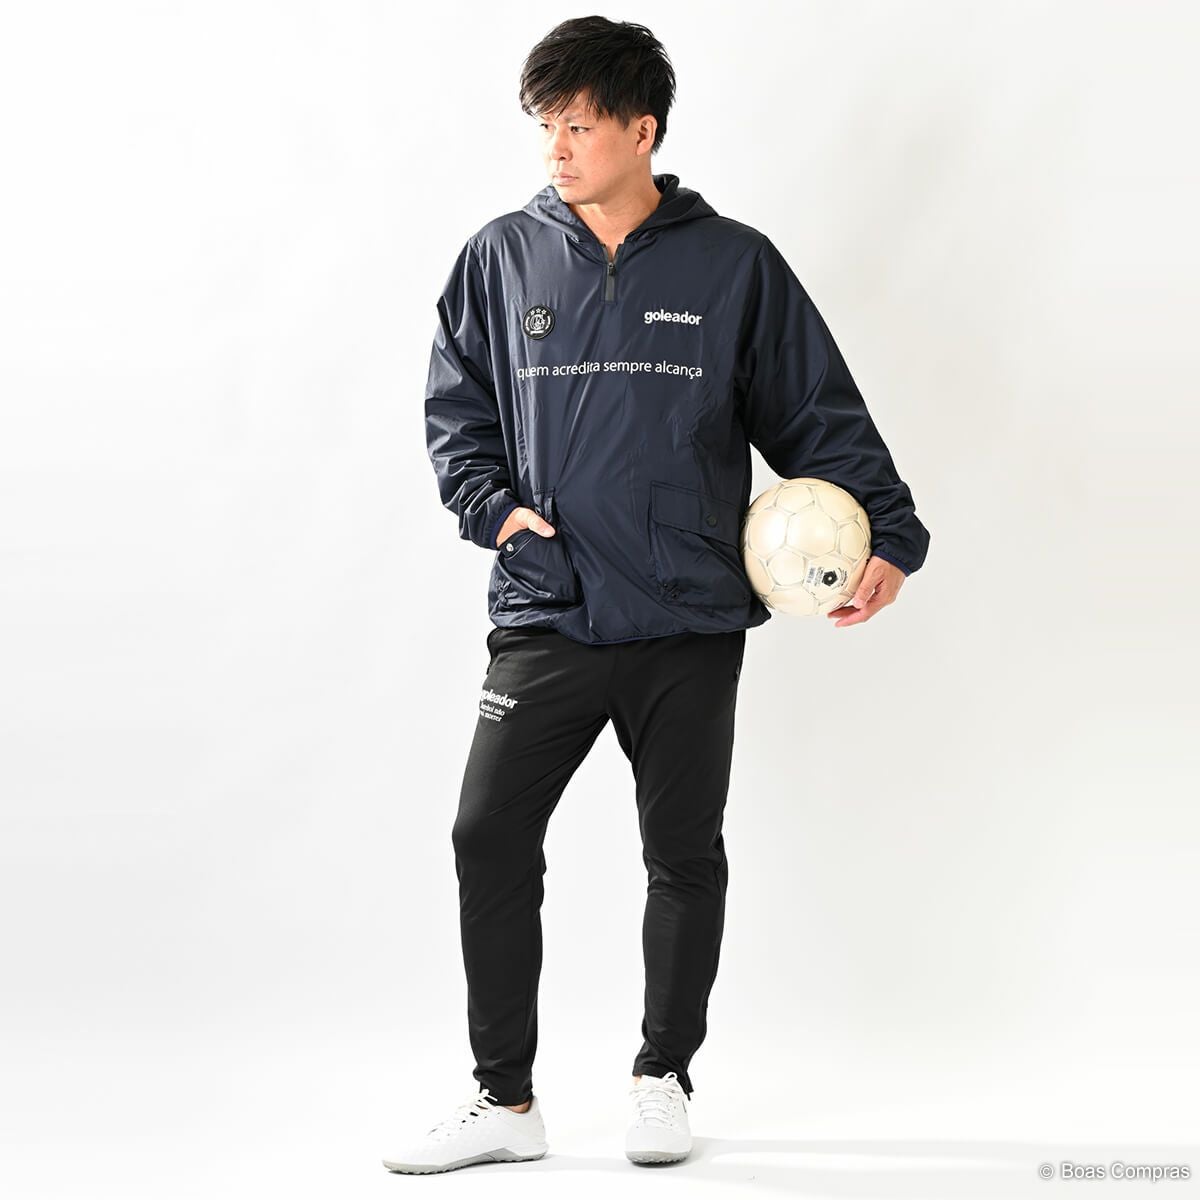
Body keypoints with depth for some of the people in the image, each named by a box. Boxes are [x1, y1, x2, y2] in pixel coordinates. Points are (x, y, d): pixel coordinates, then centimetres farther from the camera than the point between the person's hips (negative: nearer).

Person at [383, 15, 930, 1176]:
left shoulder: (735, 266, 1)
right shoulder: (501, 257, 5)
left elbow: (822, 418, 4)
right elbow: (454, 406, 13)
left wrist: (887, 539, -6)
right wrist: (491, 504, -4)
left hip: (692, 625, -1)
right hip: (542, 618, 1)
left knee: (685, 856, 8)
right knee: (488, 840, -4)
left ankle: (663, 1077, 27)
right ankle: (504, 1098, 9)